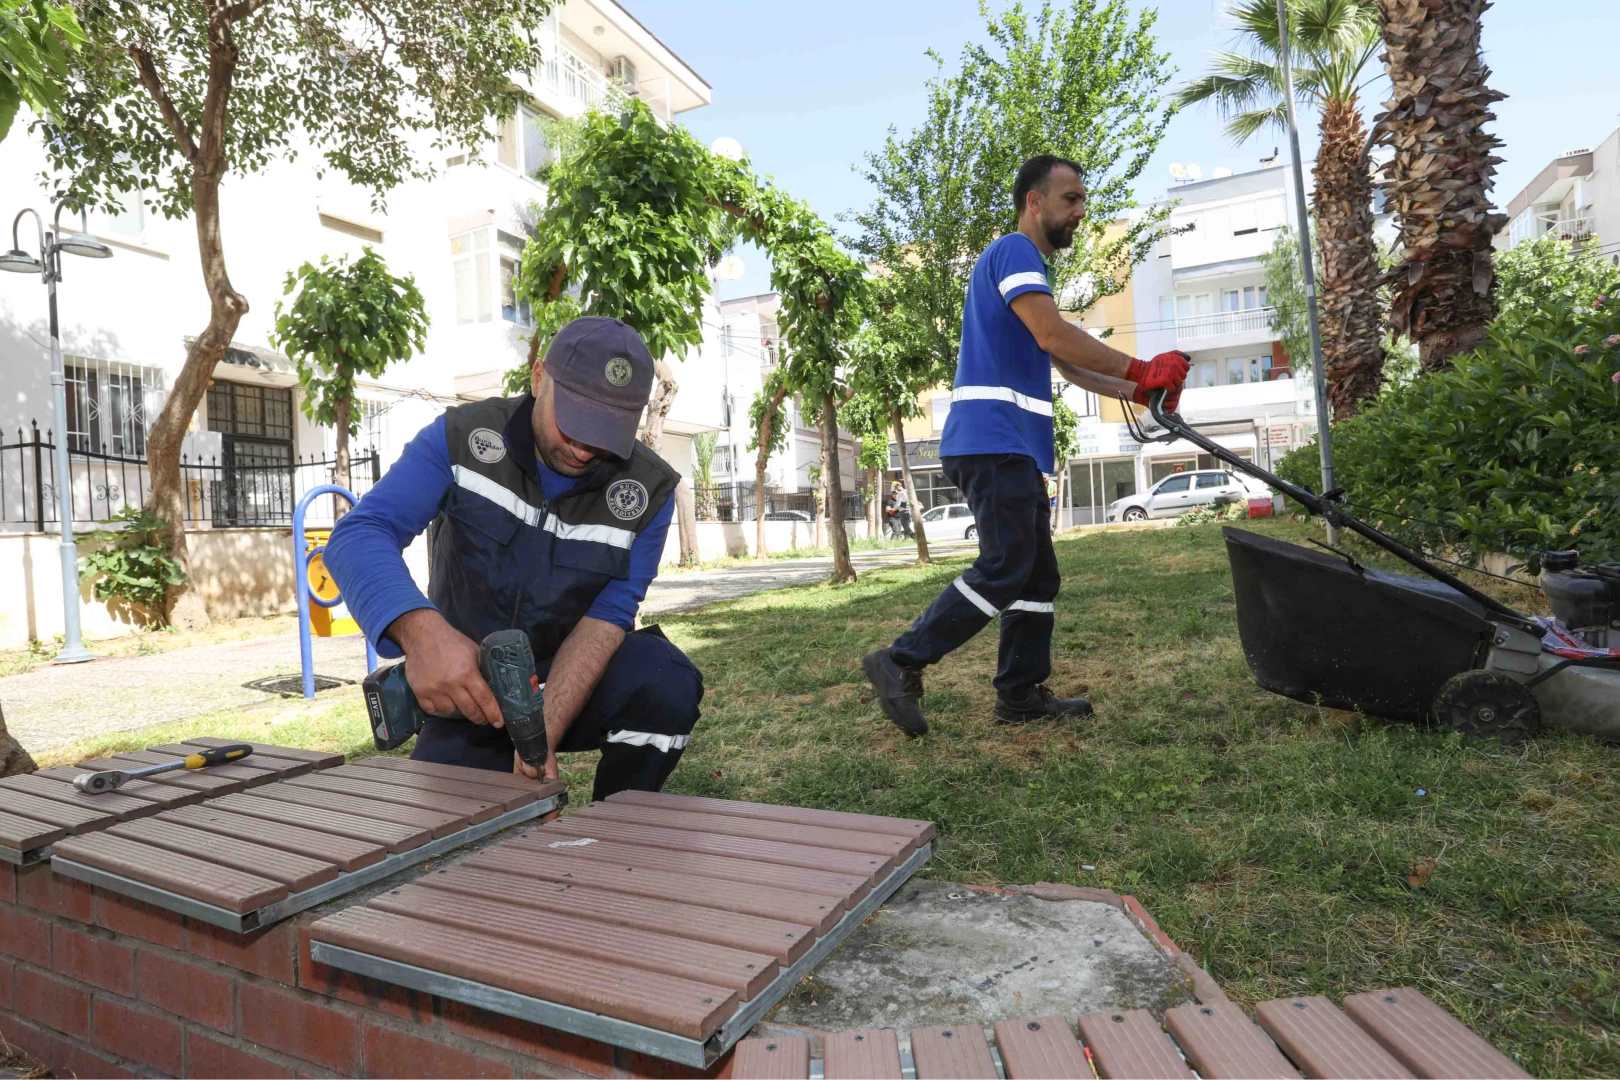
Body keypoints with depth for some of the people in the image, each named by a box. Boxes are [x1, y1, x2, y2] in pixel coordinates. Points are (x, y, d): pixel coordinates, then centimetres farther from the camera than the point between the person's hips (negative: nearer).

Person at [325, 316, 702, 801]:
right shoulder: (463, 437, -14)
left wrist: (545, 729, -32)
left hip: (576, 682, 0)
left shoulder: (649, 492, -14)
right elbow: (360, 534, -25)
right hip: (470, 691, 1)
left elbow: (609, 613, -18)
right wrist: (421, 630, -46)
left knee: (666, 680, -30)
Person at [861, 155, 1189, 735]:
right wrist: (1141, 371, -14)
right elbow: (1053, 336, -19)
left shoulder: (1027, 264, 29)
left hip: (1013, 450, 11)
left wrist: (1137, 390, 18)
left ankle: (1022, 693, 14)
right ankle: (901, 662, -8)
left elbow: (1066, 363, 28)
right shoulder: (1014, 251, -4)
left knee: (1038, 575, 9)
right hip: (993, 442, -11)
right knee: (1004, 569, -14)